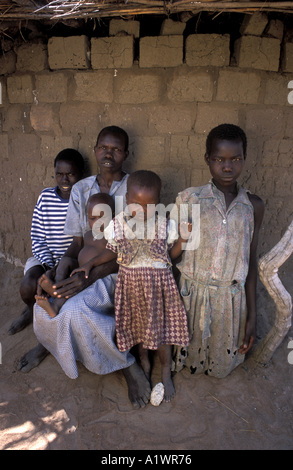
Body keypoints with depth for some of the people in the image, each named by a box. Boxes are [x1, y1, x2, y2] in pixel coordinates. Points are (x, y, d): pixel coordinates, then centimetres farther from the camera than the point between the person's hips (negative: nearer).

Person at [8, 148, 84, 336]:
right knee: (28, 287, -21)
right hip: (46, 258, 2)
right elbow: (38, 239, 2)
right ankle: (32, 310, 19)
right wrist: (51, 267, -11)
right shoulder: (46, 197, 0)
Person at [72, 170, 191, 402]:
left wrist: (182, 239, -16)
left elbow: (171, 254, -1)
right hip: (130, 283, 2)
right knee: (137, 325, 16)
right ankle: (145, 364, 43)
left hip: (159, 282, -1)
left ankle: (166, 374, 32)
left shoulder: (165, 225, -10)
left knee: (162, 325, 9)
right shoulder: (117, 224, -7)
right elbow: (112, 252, 7)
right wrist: (90, 264, 3)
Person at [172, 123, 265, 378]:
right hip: (192, 296, -1)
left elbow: (251, 261, 2)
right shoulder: (189, 199, -7)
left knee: (222, 364, 16)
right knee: (186, 354, 13)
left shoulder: (254, 206, -1)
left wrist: (252, 315, 2)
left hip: (231, 300, 2)